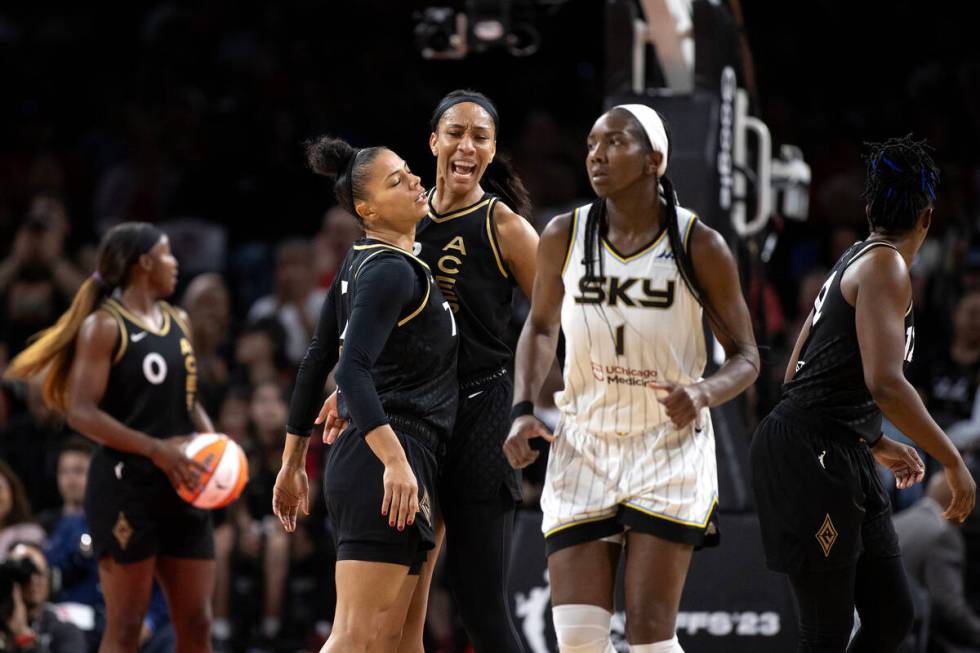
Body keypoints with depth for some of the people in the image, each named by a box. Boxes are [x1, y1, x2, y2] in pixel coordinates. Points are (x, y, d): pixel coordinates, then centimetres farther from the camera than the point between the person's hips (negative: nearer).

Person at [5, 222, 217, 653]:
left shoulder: (179, 323, 15)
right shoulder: (105, 326, -7)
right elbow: (81, 412, -15)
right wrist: (156, 448, -23)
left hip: (179, 489, 7)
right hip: (125, 488, -7)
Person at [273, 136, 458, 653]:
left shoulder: (360, 263, 18)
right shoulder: (392, 271, -11)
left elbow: (316, 362, 21)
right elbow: (353, 370, -22)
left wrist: (293, 464, 25)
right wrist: (395, 461, -29)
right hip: (389, 460, -10)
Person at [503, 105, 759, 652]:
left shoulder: (699, 246, -8)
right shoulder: (564, 237, 0)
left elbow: (745, 357, -1)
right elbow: (541, 328, 17)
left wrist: (702, 393, -23)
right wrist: (524, 411, 1)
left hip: (670, 448, -3)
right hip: (583, 447, 3)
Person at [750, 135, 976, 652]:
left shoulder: (854, 262, 18)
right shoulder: (885, 265, -11)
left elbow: (799, 376, 24)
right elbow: (884, 383, -24)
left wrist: (877, 445, 29)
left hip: (843, 459, 10)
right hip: (808, 457, -10)